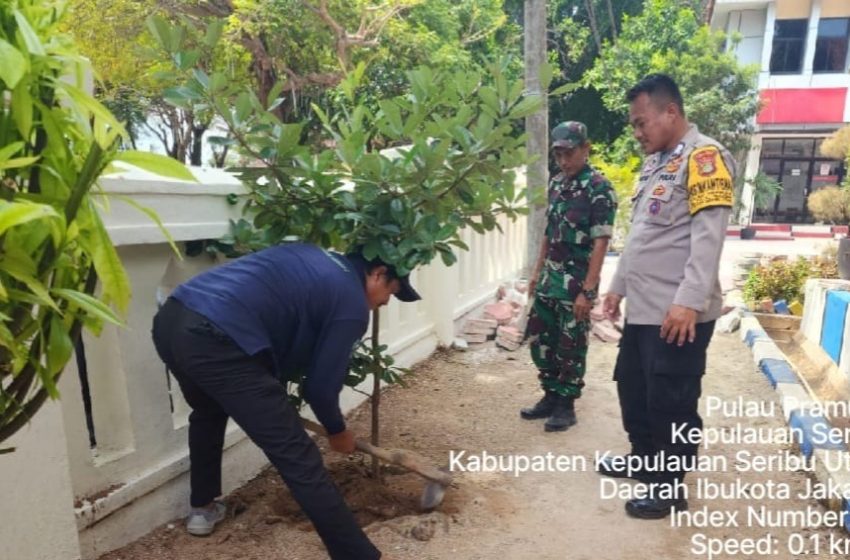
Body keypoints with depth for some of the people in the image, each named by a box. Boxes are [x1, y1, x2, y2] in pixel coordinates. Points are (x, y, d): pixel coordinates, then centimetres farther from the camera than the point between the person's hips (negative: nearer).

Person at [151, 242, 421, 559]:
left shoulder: (313, 258, 26)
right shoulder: (353, 304, 2)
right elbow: (321, 386, 4)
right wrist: (337, 431, 26)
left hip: (170, 319, 10)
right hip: (214, 338, -9)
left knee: (208, 411, 37)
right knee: (297, 457, -2)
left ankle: (202, 508, 53)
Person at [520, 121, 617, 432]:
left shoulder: (599, 189, -12)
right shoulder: (556, 184, 10)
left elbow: (600, 243, -16)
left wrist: (587, 291, -20)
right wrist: (537, 271, 15)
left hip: (576, 282, -7)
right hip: (550, 279, 7)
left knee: (571, 346, 5)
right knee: (540, 339, 13)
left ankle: (566, 405, 20)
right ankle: (551, 396, 29)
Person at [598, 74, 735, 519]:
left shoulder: (704, 156, -10)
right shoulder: (654, 163, 17)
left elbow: (708, 236, -20)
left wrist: (689, 301, -26)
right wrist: (618, 286, 21)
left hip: (678, 314, -9)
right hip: (642, 307, 9)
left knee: (670, 403, 2)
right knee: (631, 384, 19)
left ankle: (670, 487, 19)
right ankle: (645, 459, 37)